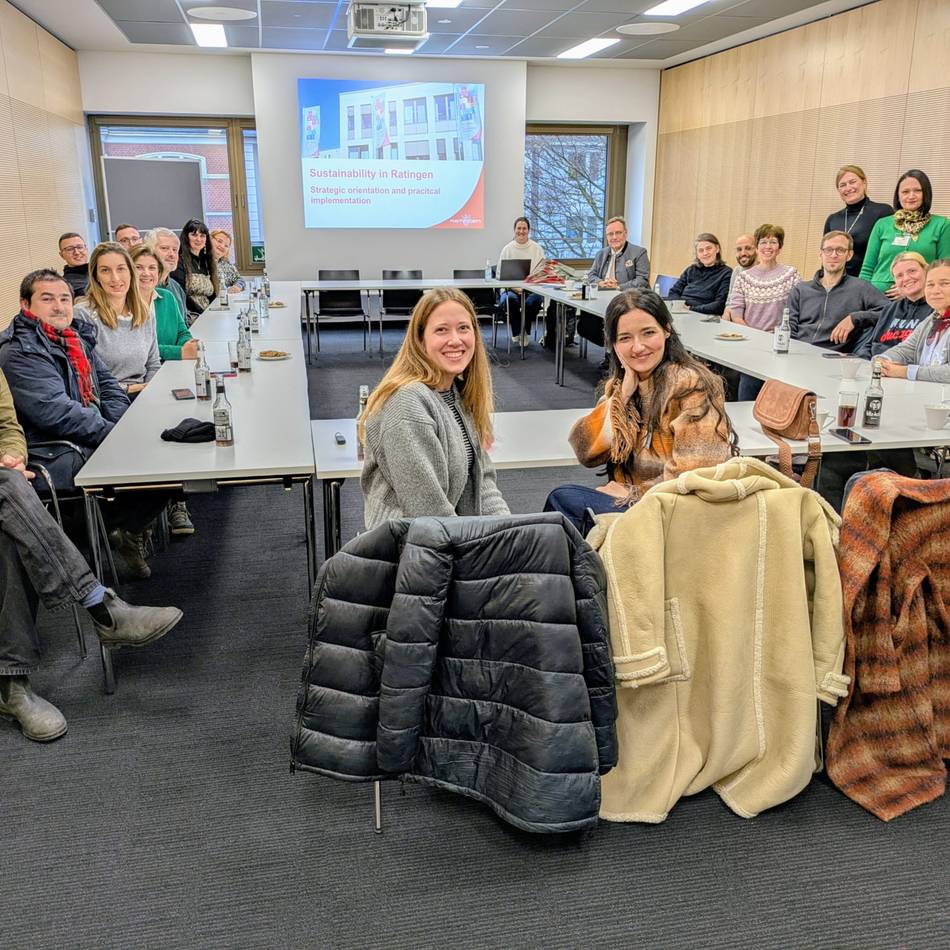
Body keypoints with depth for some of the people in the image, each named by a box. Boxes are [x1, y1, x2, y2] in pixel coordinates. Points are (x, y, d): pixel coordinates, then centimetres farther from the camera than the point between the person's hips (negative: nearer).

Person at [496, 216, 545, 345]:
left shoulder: (537, 249, 8)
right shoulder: (507, 249, 8)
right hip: (510, 288, 0)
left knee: (533, 301, -33)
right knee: (509, 300, -34)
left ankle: (525, 331, -4)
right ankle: (516, 332, -10)